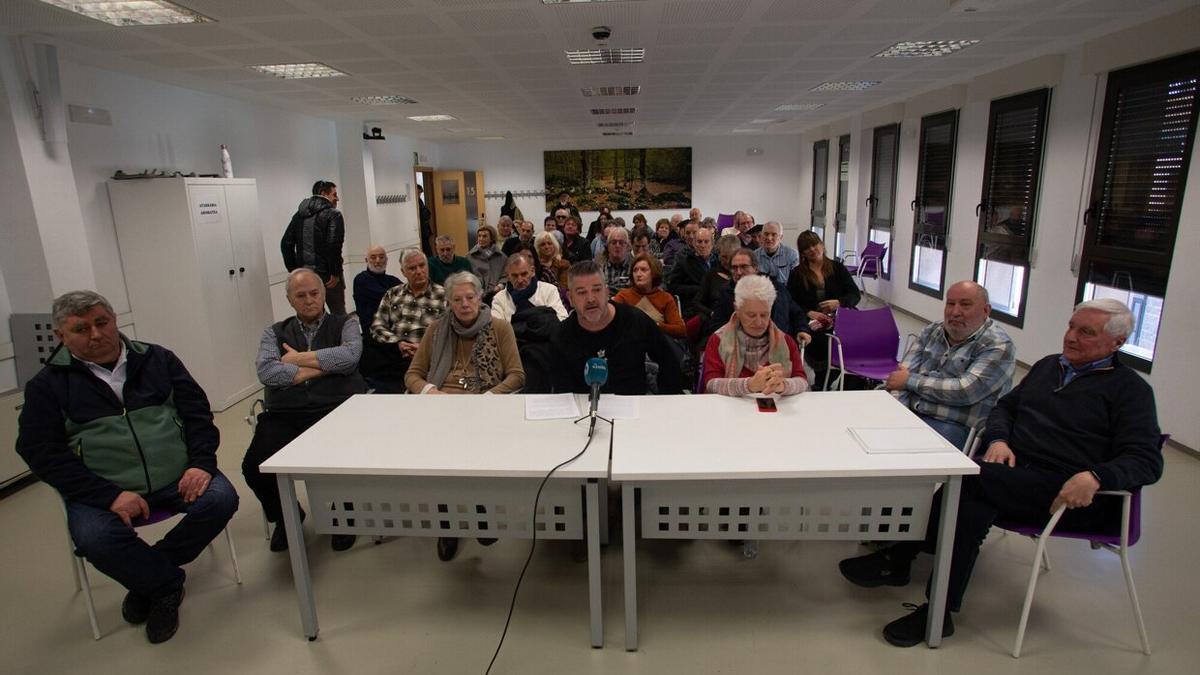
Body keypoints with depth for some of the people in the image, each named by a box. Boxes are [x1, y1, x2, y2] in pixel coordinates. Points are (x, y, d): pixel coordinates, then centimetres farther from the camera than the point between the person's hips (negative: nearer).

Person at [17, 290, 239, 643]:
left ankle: (149, 578, 4)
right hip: (102, 491, -1)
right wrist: (108, 496, -16)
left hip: (177, 477, 2)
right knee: (94, 538, -29)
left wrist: (201, 463, -11)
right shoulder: (47, 384, 5)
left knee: (220, 499, -22)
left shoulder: (157, 359, 9)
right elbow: (42, 452, -3)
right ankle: (167, 583, 1)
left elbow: (197, 412, 7)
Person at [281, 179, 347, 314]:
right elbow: (334, 246, -21)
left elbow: (286, 244, 9)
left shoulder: (299, 215, 12)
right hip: (328, 276, -6)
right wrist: (335, 273, -13)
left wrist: (294, 270, 12)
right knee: (339, 316, 4)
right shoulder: (333, 214, -8)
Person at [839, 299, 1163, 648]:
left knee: (970, 477, -30)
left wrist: (1094, 476, -25)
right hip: (1013, 476, 5)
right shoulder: (1048, 366, 23)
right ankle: (939, 614, -23)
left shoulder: (1130, 389, 5)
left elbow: (1146, 460, -5)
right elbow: (1005, 407, 25)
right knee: (972, 506, -29)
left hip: (1071, 496, -5)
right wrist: (998, 439, 2)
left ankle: (898, 559, -23)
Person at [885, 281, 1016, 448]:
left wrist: (910, 381, -9)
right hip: (910, 413, 6)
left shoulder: (998, 346, -5)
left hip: (956, 426, -5)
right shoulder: (932, 331, 13)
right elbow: (902, 373, 4)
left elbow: (965, 391, -17)